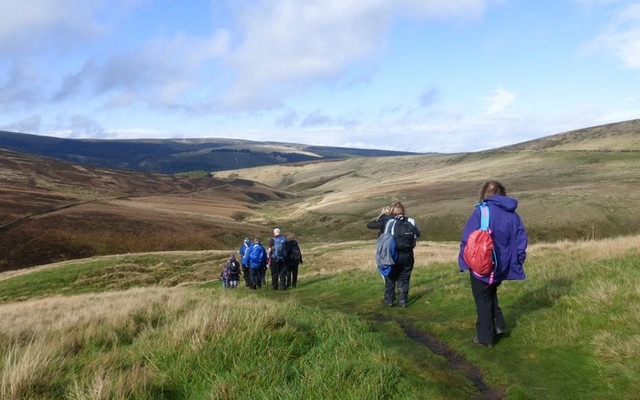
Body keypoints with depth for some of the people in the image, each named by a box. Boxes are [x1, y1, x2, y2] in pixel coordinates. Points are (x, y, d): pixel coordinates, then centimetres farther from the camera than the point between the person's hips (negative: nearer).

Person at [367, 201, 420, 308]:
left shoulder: (387, 221, -9)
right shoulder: (411, 222, -1)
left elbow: (369, 225, -5)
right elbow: (417, 234, 13)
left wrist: (381, 216, 7)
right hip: (407, 255, 2)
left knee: (390, 278, 15)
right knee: (404, 279, 13)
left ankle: (389, 300, 19)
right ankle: (403, 300, 14)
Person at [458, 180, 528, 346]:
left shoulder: (481, 211, -13)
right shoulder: (513, 215, 4)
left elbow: (468, 239, -16)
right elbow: (521, 241, 4)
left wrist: (464, 260, -5)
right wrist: (516, 262, 12)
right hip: (501, 266, 5)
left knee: (483, 300, 8)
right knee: (491, 294, 28)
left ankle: (485, 336, 13)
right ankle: (498, 325, 21)